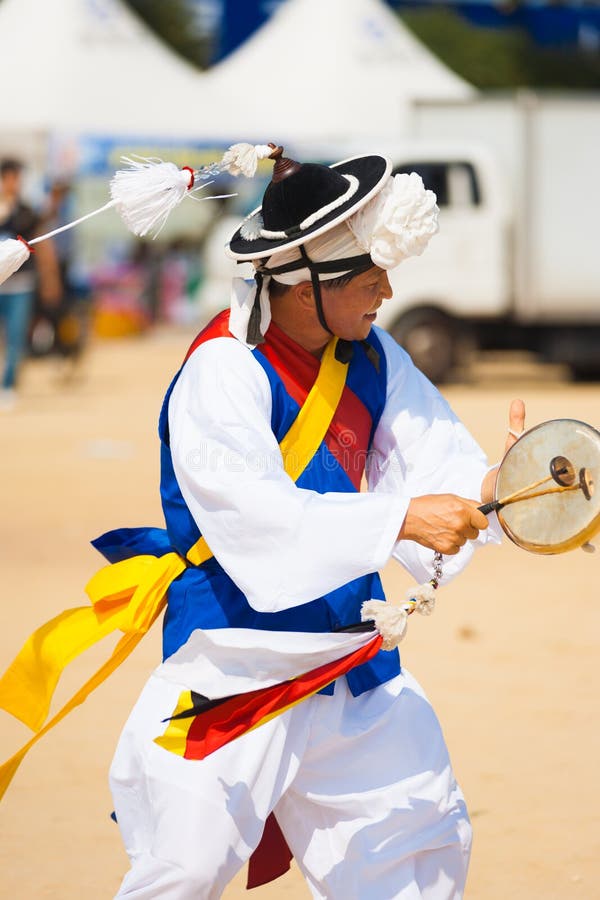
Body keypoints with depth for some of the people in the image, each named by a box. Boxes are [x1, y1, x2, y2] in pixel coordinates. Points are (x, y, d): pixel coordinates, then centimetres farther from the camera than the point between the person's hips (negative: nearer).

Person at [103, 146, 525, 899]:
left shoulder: (368, 355, 3)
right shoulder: (224, 371, -20)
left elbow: (432, 458, -2)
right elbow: (257, 513, -31)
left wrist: (488, 492, -25)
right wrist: (401, 520, -37)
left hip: (347, 639, 7)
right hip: (235, 642, -7)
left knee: (426, 836, 12)